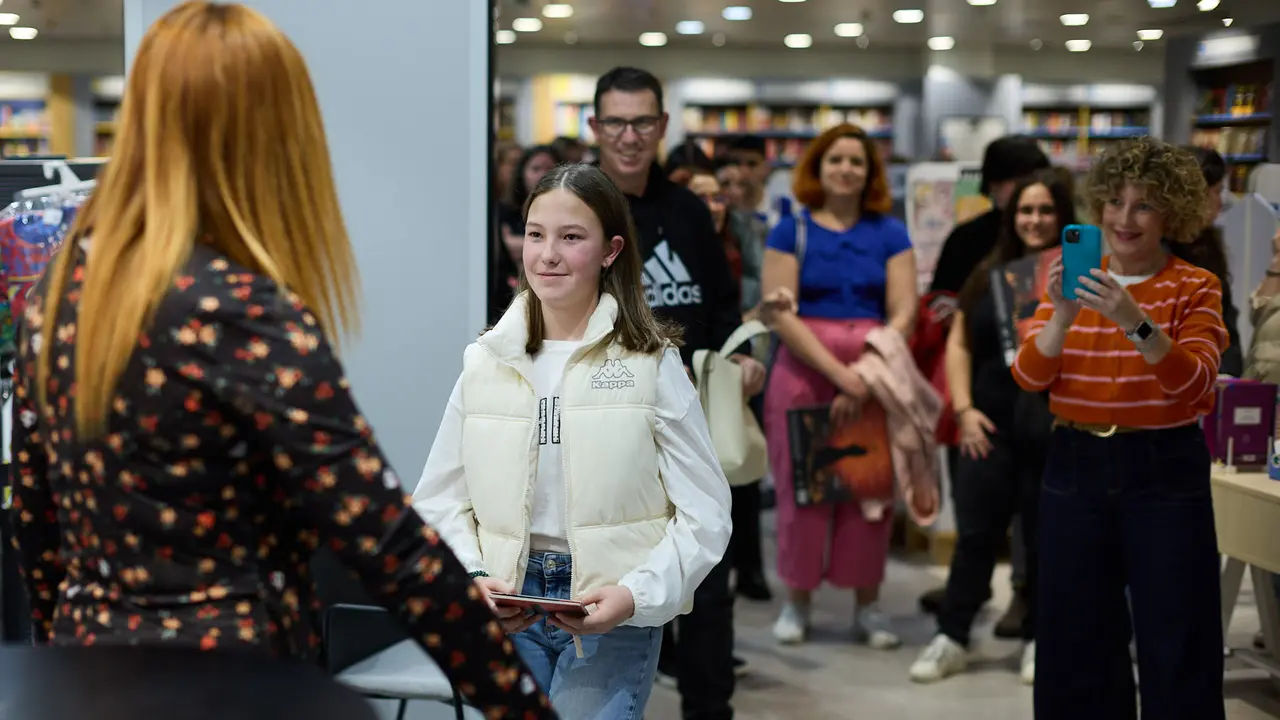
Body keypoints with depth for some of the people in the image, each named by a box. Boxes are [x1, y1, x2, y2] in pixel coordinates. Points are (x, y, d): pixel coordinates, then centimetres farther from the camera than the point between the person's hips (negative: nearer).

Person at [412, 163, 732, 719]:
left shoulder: (651, 363, -5)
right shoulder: (486, 362, 3)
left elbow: (704, 513, -6)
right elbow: (441, 499, 7)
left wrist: (636, 595, -19)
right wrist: (471, 580, -11)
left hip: (613, 615, -3)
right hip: (505, 608, 3)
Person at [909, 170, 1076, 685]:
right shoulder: (989, 275, 9)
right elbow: (959, 343, 9)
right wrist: (964, 409, 0)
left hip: (1058, 428, -2)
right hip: (992, 424, 2)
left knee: (1046, 537, 6)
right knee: (976, 533, 4)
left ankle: (1038, 639, 19)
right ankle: (951, 637, 12)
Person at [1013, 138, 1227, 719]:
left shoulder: (1195, 288, -2)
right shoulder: (1072, 282, 6)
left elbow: (1192, 383, -17)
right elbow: (1029, 378, -5)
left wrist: (1135, 323, -31)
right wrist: (1063, 315, -23)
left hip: (1164, 471, -3)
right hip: (1076, 468, 3)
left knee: (1175, 643, 1)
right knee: (1075, 636, 9)